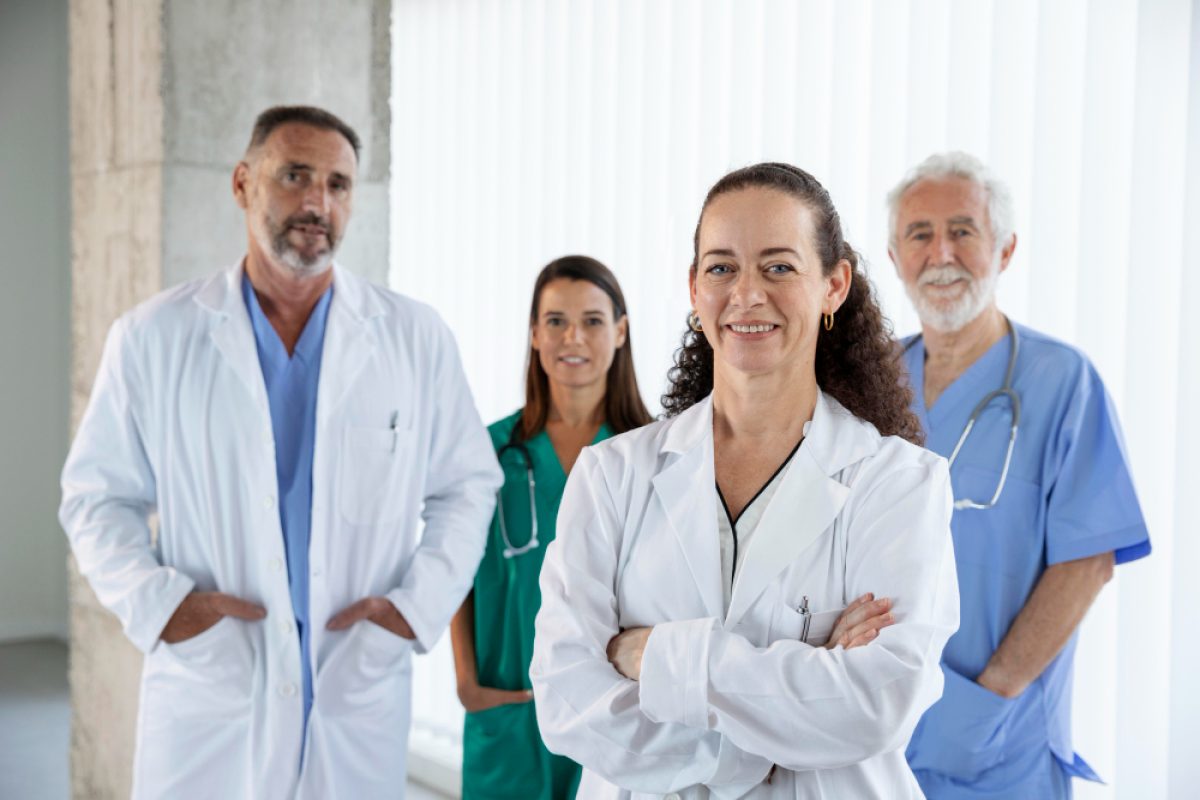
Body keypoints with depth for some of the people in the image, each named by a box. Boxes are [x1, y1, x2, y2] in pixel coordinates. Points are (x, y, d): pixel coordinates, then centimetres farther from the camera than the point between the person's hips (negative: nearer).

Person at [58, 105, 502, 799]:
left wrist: (422, 601, -6)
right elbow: (99, 495, 6)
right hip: (204, 698, 0)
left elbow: (467, 485, 7)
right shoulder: (154, 337, 1)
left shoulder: (415, 338, 2)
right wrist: (154, 600, -9)